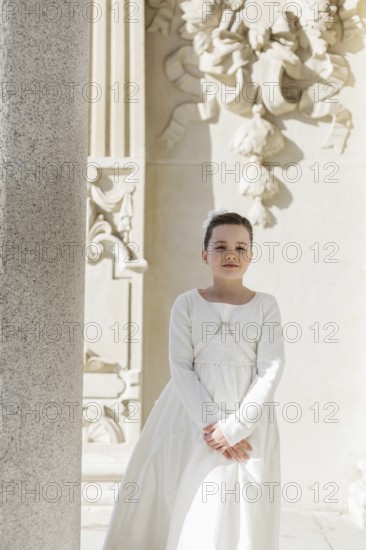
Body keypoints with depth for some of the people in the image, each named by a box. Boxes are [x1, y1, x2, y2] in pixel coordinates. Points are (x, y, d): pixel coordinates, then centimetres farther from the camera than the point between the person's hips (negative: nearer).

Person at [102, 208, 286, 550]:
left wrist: (233, 428, -12)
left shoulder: (266, 305, 1)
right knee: (185, 507, 2)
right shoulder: (186, 304, 2)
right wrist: (211, 422, -14)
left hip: (248, 422, 0)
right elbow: (180, 368, -3)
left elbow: (270, 371, -4)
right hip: (193, 419, 0)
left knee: (241, 512, 4)